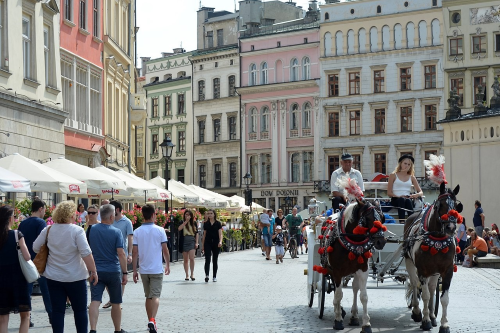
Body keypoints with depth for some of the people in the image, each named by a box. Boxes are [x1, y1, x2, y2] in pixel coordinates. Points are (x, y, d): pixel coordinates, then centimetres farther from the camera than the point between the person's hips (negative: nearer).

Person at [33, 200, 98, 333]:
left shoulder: (48, 230, -1)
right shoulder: (77, 230, -13)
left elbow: (35, 248, 7)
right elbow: (86, 253, -18)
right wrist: (93, 271, -11)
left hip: (53, 277, 3)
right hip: (75, 277, -3)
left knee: (57, 311, 7)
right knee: (80, 310, 11)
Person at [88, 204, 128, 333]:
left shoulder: (92, 230, 1)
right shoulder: (116, 232, -10)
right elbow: (121, 253, -13)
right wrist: (125, 272, -8)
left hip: (96, 270, 2)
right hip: (113, 271, -2)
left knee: (95, 301, -4)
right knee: (116, 303, 12)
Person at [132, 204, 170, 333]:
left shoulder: (137, 232, -1)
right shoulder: (160, 230, -6)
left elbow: (134, 252, -2)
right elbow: (165, 249, -3)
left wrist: (134, 270, 4)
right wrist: (168, 265, 10)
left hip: (144, 269, 3)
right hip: (157, 269, -3)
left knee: (148, 296, 16)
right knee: (155, 296, -4)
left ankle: (151, 322, 23)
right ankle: (152, 320, -23)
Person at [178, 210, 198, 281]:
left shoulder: (194, 223, 10)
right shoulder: (182, 223, 5)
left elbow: (196, 233, 12)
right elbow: (179, 228, -16)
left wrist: (196, 242, 4)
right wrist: (186, 221, -16)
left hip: (192, 241, 0)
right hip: (184, 242, 0)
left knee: (191, 258, -14)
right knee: (185, 260, 5)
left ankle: (192, 274, -2)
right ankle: (187, 275, 13)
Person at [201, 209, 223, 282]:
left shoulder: (218, 223, 1)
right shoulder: (206, 224, 7)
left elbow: (220, 234, -6)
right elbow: (204, 235, 11)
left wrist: (220, 241, -24)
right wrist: (202, 245, 10)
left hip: (216, 243, -1)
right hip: (207, 243, 1)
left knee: (215, 260, 6)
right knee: (207, 259, -13)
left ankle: (214, 276, 13)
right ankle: (207, 275, -22)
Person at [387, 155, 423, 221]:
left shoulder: (412, 177, 21)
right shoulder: (393, 175, 12)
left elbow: (421, 192, 15)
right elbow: (389, 193, 4)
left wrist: (417, 195, -10)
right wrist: (399, 196, -15)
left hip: (408, 199, 2)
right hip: (396, 199, -2)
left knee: (408, 201, -36)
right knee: (401, 199, -39)